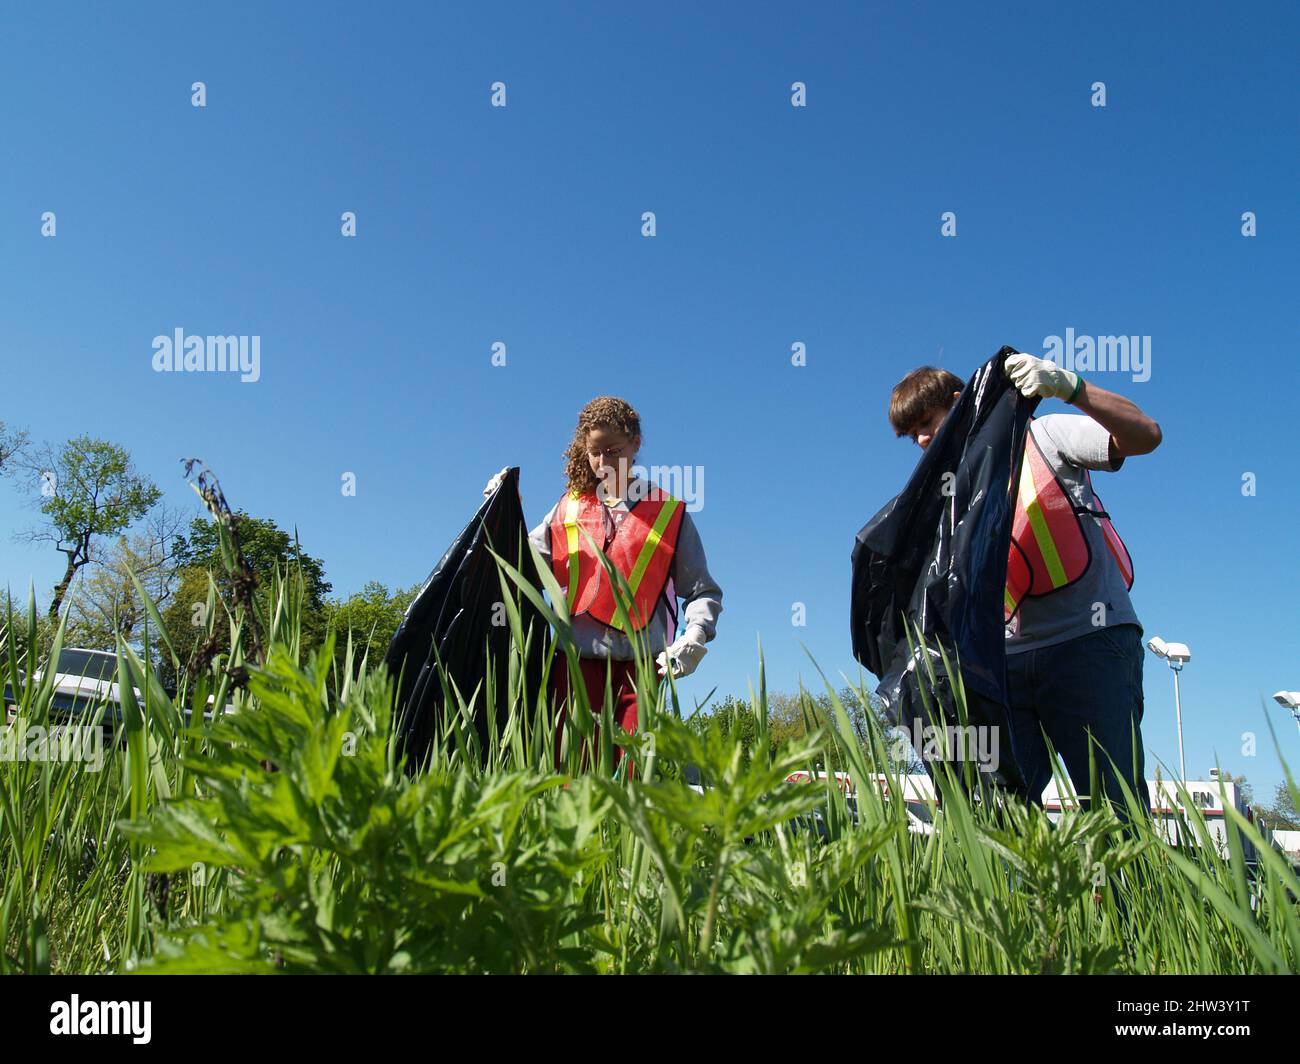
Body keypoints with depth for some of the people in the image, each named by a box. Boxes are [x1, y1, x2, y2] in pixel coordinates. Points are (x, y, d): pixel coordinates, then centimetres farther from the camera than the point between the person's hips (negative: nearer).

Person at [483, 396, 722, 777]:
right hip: (577, 660, 2)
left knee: (632, 776, -6)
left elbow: (703, 591, 9)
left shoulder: (669, 513, 9)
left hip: (640, 664, -1)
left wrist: (695, 637, -9)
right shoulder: (569, 509, 16)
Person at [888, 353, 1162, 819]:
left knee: (1115, 808, -12)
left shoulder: (1042, 437, 7)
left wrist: (1070, 386, -21)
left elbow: (1145, 436, -8)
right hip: (1009, 659, 5)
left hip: (1089, 640, -4)